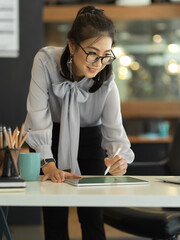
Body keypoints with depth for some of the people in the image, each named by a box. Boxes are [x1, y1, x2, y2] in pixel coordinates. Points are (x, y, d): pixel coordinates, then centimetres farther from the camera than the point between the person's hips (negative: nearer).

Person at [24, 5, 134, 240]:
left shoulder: (106, 79, -22)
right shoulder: (46, 61, -27)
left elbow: (114, 128, -21)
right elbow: (39, 115, -27)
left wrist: (119, 159, -43)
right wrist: (47, 164, -34)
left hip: (89, 140, 1)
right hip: (53, 139, -1)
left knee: (92, 216, -3)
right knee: (55, 215, -4)